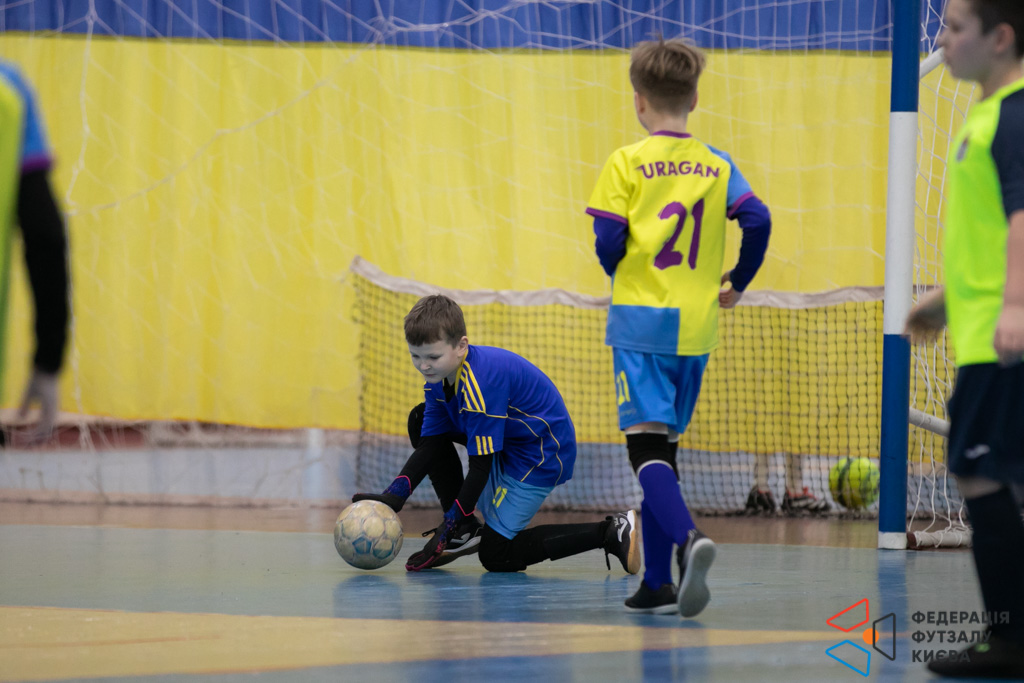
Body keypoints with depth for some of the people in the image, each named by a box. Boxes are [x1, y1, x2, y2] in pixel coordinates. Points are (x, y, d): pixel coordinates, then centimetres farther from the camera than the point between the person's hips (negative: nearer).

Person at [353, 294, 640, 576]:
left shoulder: (478, 382, -33)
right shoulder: (439, 376, -5)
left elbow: (481, 466, -29)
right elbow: (429, 445, -2)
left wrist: (448, 525, -25)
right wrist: (394, 495, -16)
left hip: (542, 456, -10)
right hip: (506, 442, 10)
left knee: (496, 555, -9)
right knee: (421, 421, 8)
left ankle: (610, 533, -8)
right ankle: (466, 532, 8)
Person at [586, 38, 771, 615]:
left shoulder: (627, 163, -4)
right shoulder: (719, 165, 6)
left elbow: (608, 240, -10)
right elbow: (757, 220, -8)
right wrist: (737, 283, 7)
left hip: (640, 322, -4)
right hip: (698, 328, 4)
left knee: (647, 446, -9)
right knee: (664, 447, 14)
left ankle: (687, 536, -36)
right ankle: (659, 582, 13)